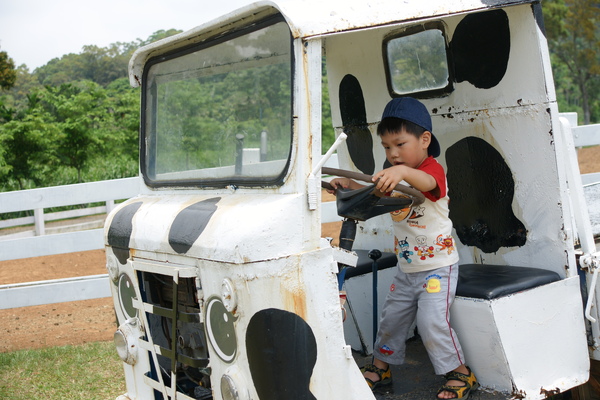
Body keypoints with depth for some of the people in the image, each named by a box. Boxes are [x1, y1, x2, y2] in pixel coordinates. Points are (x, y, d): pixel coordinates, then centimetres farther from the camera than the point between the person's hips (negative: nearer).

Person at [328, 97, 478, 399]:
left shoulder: (433, 170, -19)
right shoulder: (394, 177, 8)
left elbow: (426, 182, -43)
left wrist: (402, 171, -66)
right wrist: (351, 186, -1)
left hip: (438, 266, -8)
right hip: (407, 269, 8)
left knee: (432, 321, -15)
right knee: (391, 317, 15)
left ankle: (460, 373, 3)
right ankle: (380, 367, 33)